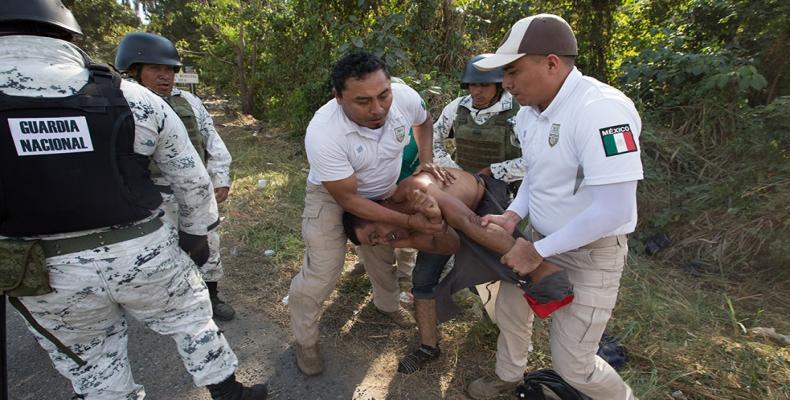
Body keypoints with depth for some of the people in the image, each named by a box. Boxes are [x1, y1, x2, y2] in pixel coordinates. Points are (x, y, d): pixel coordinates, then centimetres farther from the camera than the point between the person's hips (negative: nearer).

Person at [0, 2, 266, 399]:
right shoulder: (136, 98, -8)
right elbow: (192, 179, -2)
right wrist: (195, 233, 12)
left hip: (48, 270, 0)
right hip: (146, 251, 1)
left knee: (92, 360, 21)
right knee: (191, 322, 20)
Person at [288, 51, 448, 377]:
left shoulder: (405, 97, -25)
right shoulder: (322, 132, -38)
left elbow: (423, 121, 2)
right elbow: (348, 199, -30)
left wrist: (425, 160, -11)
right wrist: (409, 221, -32)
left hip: (383, 192, 5)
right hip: (332, 195, -4)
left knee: (383, 255, 19)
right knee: (321, 274, -7)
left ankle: (388, 304, 50)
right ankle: (305, 341, 21)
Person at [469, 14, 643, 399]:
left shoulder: (601, 109, -28)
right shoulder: (528, 112, -2)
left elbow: (612, 211, -30)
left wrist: (537, 252, -22)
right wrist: (513, 216, -3)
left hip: (591, 254, -7)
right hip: (540, 237, 8)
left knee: (572, 363, 5)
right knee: (510, 308, 21)